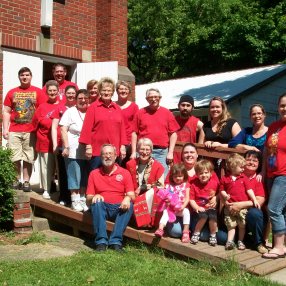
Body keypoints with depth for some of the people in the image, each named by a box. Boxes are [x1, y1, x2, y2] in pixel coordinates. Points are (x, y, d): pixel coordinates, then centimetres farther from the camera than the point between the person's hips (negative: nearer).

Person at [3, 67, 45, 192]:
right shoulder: (12, 92, 10)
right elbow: (6, 112, 10)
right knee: (14, 158, 2)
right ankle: (17, 181, 14)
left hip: (31, 131, -2)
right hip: (14, 131, 2)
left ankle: (26, 181, 10)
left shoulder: (38, 92, 5)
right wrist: (5, 129, 2)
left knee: (28, 158, 1)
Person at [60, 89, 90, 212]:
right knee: (74, 176, 1)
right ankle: (75, 201, 9)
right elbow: (63, 129, -2)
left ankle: (82, 199, 18)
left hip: (88, 151, 3)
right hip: (73, 151, -3)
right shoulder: (70, 112, 3)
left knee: (85, 178, 8)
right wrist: (66, 147, -10)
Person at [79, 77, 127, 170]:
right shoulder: (93, 107, 1)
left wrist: (123, 146, 6)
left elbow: (122, 128, 12)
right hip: (97, 150, -3)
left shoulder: (117, 108, 12)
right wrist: (88, 146, -9)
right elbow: (87, 128, -3)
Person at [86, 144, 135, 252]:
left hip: (119, 208, 0)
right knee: (97, 202, -31)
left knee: (129, 205, -29)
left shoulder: (125, 173, 9)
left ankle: (116, 242, -33)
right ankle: (101, 242, -34)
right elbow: (88, 198, 7)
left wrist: (128, 198, -23)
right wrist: (94, 197, -17)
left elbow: (132, 195, 1)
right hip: (102, 208, 0)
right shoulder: (94, 174, 10)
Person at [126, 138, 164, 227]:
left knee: (151, 193, -34)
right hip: (135, 197, 2)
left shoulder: (158, 166, -4)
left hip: (151, 198, -1)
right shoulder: (130, 164, 4)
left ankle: (148, 221, -21)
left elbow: (160, 186, -7)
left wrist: (143, 187, -13)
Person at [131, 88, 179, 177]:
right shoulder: (140, 113, 7)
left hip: (162, 152, 0)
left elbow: (173, 134, 7)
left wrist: (170, 152, 0)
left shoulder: (167, 113, 8)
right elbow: (134, 133, 7)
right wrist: (134, 152, 1)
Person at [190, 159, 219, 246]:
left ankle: (213, 236, -3)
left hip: (211, 208, 1)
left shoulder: (215, 183, 0)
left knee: (213, 216, -29)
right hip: (200, 209, -1)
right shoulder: (194, 184, -3)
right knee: (203, 216, -31)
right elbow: (191, 199, -3)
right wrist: (197, 207, -16)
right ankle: (196, 234, -6)